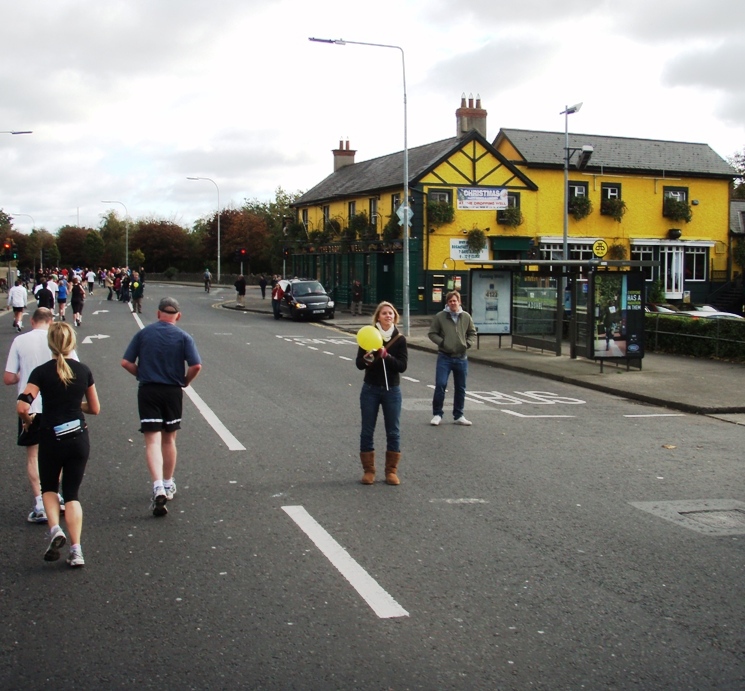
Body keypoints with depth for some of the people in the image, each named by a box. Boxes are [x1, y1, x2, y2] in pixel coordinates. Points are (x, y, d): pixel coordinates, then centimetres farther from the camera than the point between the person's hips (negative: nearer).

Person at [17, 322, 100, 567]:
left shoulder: (41, 372, -8)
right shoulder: (83, 370, 1)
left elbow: (22, 408, -17)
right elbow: (95, 409, 8)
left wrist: (27, 421, 4)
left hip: (51, 439, -2)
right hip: (78, 438, 2)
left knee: (49, 488, 21)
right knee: (72, 493, 10)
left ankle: (55, 529, -3)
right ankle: (76, 550, 1)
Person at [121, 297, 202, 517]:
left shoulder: (143, 334, 0)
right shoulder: (183, 337, -3)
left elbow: (126, 362, -3)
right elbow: (196, 365, -13)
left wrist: (142, 375, 12)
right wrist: (185, 381, 4)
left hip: (148, 391, -1)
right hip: (173, 392, 1)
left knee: (152, 441, -4)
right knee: (169, 439, 17)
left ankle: (158, 487, -22)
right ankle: (168, 485, 29)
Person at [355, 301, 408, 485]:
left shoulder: (399, 339, -2)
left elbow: (402, 366, -10)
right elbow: (358, 363, -5)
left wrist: (385, 356, -24)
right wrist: (367, 359, -27)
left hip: (392, 390, 0)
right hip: (370, 389, 0)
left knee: (393, 432, 4)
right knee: (367, 431, 4)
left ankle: (391, 470, 14)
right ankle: (368, 470, 13)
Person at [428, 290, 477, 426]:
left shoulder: (466, 317, 4)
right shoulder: (439, 317, -4)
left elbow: (472, 333, 13)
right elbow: (432, 333, 0)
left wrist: (468, 343, -4)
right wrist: (442, 342, -15)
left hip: (461, 358, 3)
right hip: (444, 357, -3)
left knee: (460, 388, 10)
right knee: (440, 385, -10)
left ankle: (459, 416, 22)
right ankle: (437, 414, 3)